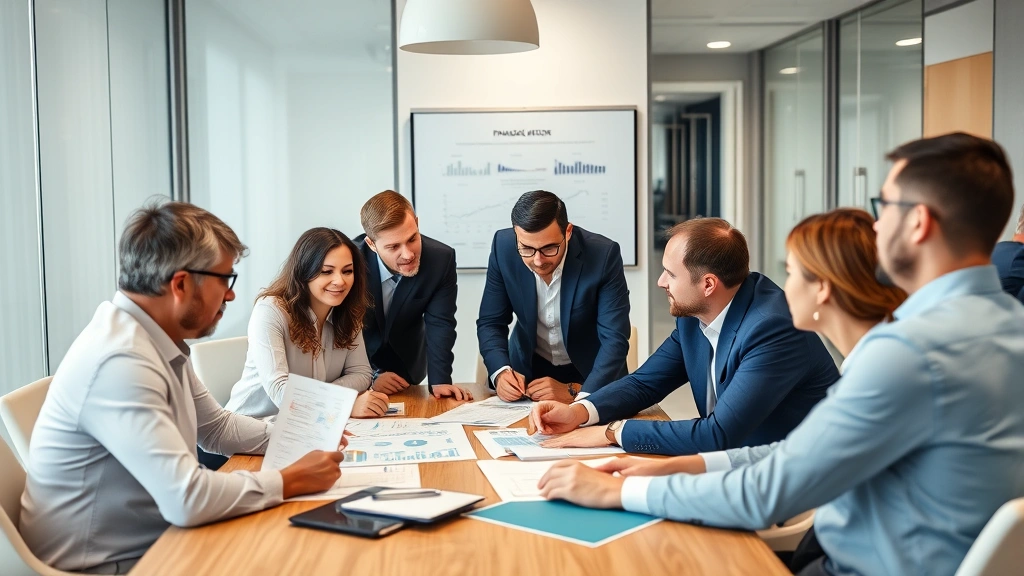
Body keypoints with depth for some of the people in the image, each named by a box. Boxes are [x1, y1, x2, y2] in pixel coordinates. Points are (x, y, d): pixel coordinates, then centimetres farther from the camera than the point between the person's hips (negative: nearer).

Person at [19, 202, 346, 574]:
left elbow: (217, 427, 16)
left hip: (151, 543, 8)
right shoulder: (120, 361, -27)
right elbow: (187, 499, -32)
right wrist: (292, 480, -20)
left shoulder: (160, 344, 2)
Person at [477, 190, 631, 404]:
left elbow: (615, 340, -21)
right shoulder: (503, 247, -16)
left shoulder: (603, 255, -23)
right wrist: (500, 372, -24)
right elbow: (491, 322, -6)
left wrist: (574, 392, -34)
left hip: (590, 374, -1)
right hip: (528, 370, 2)